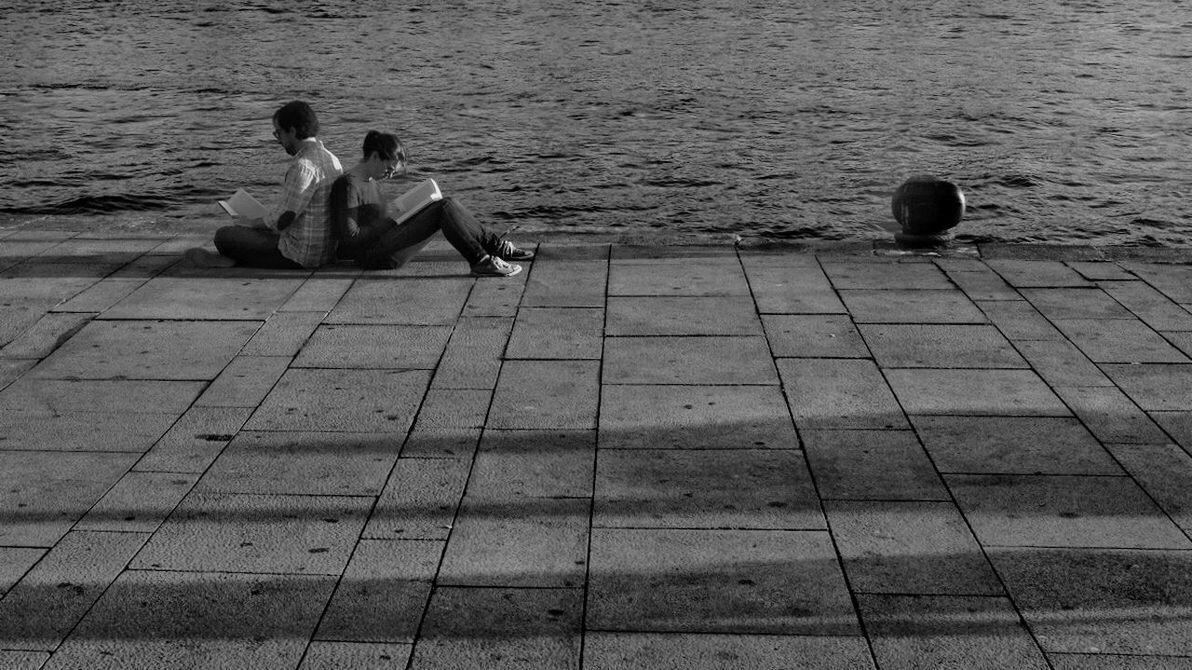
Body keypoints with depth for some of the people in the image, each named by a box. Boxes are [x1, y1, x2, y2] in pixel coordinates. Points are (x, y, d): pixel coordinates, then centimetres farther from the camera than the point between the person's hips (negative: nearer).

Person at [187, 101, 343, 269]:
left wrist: (252, 223, -4)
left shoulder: (303, 166, -22)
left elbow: (283, 220, -23)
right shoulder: (331, 159, 9)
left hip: (300, 255, -10)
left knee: (224, 236, 0)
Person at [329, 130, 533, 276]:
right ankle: (481, 261, -21)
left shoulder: (370, 181, 17)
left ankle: (495, 245, -2)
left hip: (389, 245, 10)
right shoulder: (347, 185, -13)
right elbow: (349, 237, -19)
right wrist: (390, 223, -12)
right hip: (375, 256, -10)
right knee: (444, 209, -19)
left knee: (448, 204, -2)